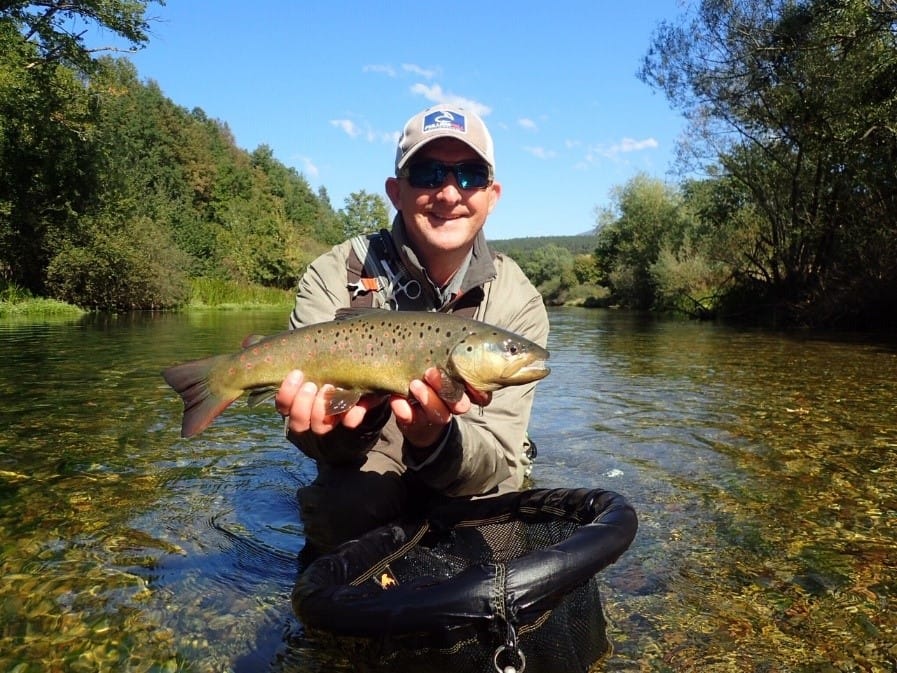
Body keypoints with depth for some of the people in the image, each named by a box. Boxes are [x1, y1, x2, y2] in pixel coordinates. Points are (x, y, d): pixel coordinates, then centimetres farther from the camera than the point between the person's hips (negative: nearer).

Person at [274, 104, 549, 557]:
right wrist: (346, 422, -45)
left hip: (467, 499, 3)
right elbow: (311, 434, -20)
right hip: (362, 488, -2)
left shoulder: (518, 304, -15)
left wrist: (433, 439, -43)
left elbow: (497, 459, -20)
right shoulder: (334, 276, -17)